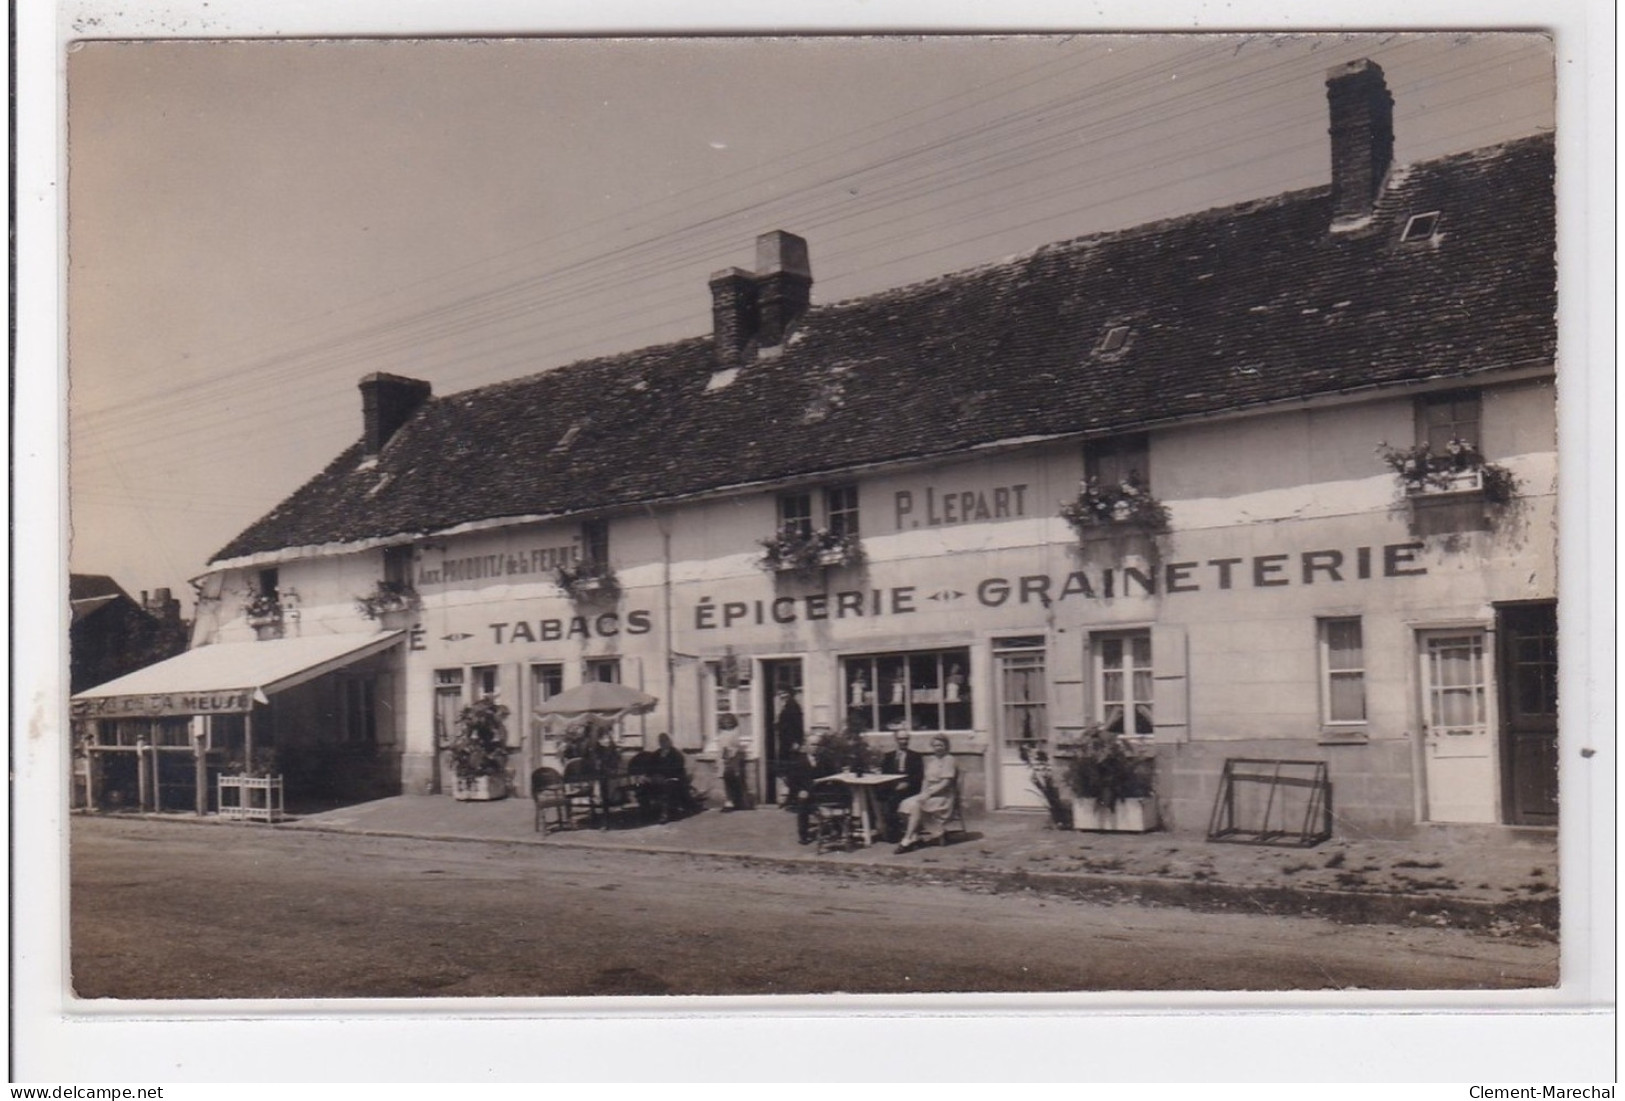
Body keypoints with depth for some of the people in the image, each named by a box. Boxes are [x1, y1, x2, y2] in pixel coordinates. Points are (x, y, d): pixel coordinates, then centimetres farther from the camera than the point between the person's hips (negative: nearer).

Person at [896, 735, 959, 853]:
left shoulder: (949, 760, -5)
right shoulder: (930, 760, 17)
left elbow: (946, 782, -13)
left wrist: (928, 793, -19)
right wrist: (923, 793, -4)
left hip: (943, 796, -7)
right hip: (928, 794, 7)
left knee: (915, 804, -28)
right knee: (908, 803, -21)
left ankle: (907, 840, -28)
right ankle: (915, 837, -26)